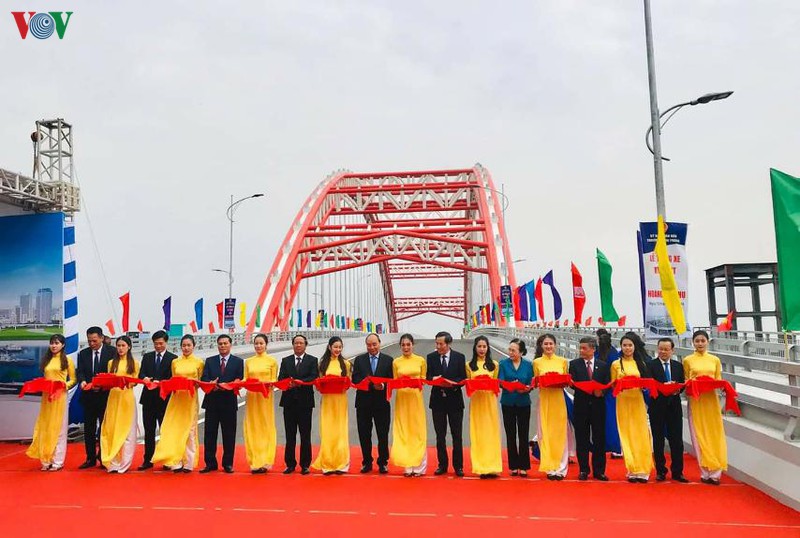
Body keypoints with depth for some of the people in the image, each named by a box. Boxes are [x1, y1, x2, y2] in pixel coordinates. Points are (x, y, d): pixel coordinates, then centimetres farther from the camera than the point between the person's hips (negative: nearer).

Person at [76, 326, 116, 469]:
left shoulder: (112, 351, -3)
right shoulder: (83, 353, 9)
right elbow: (80, 372, 4)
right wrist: (82, 381, -17)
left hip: (105, 395, -4)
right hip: (88, 396, 4)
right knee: (89, 428, 9)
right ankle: (90, 458, 17)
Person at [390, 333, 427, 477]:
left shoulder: (421, 360, 3)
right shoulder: (396, 362, 5)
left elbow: (424, 379, 7)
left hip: (416, 398, -1)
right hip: (402, 398, 1)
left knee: (417, 430, 1)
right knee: (403, 431, 2)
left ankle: (418, 466, 9)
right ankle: (407, 466, 9)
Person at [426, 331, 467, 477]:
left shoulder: (460, 357, -3)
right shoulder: (431, 357, 2)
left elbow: (463, 378, -3)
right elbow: (428, 377, 3)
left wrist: (452, 383, -21)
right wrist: (434, 379, -19)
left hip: (454, 400, -2)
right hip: (437, 400, 2)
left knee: (456, 435, 5)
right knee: (440, 435, 9)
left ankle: (458, 466, 15)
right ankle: (442, 465, 20)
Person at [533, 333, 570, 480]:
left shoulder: (563, 361, 6)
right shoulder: (537, 362, 4)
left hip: (559, 400, 0)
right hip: (544, 399, 0)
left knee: (559, 433, 1)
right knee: (546, 433, 1)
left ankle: (560, 468, 9)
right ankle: (550, 468, 9)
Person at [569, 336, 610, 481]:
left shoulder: (603, 365, 8)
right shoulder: (574, 364, 4)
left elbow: (608, 385, 4)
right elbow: (572, 383, -5)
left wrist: (601, 392, -15)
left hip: (598, 406, 1)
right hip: (581, 406, -1)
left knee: (599, 438, 4)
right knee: (582, 439, 4)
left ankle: (599, 470, 14)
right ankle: (583, 470, 14)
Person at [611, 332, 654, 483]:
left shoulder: (640, 363, 9)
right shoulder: (616, 364, 5)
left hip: (638, 401, 1)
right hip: (623, 402, -1)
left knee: (640, 435, -2)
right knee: (626, 435, -1)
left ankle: (642, 470, 4)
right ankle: (632, 471, 5)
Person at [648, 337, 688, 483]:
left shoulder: (678, 366, 12)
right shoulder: (651, 365, 1)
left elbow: (682, 384, 6)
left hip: (674, 406, 2)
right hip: (657, 407, -2)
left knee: (677, 439, 3)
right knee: (658, 440, 5)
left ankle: (677, 472, 12)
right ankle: (661, 471, 15)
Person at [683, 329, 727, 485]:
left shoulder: (715, 359, 8)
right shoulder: (687, 360, 4)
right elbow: (686, 382, 6)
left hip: (711, 400, 1)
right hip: (696, 401, -1)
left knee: (714, 435, -1)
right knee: (700, 436, 0)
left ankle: (714, 471, 3)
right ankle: (706, 472, 6)